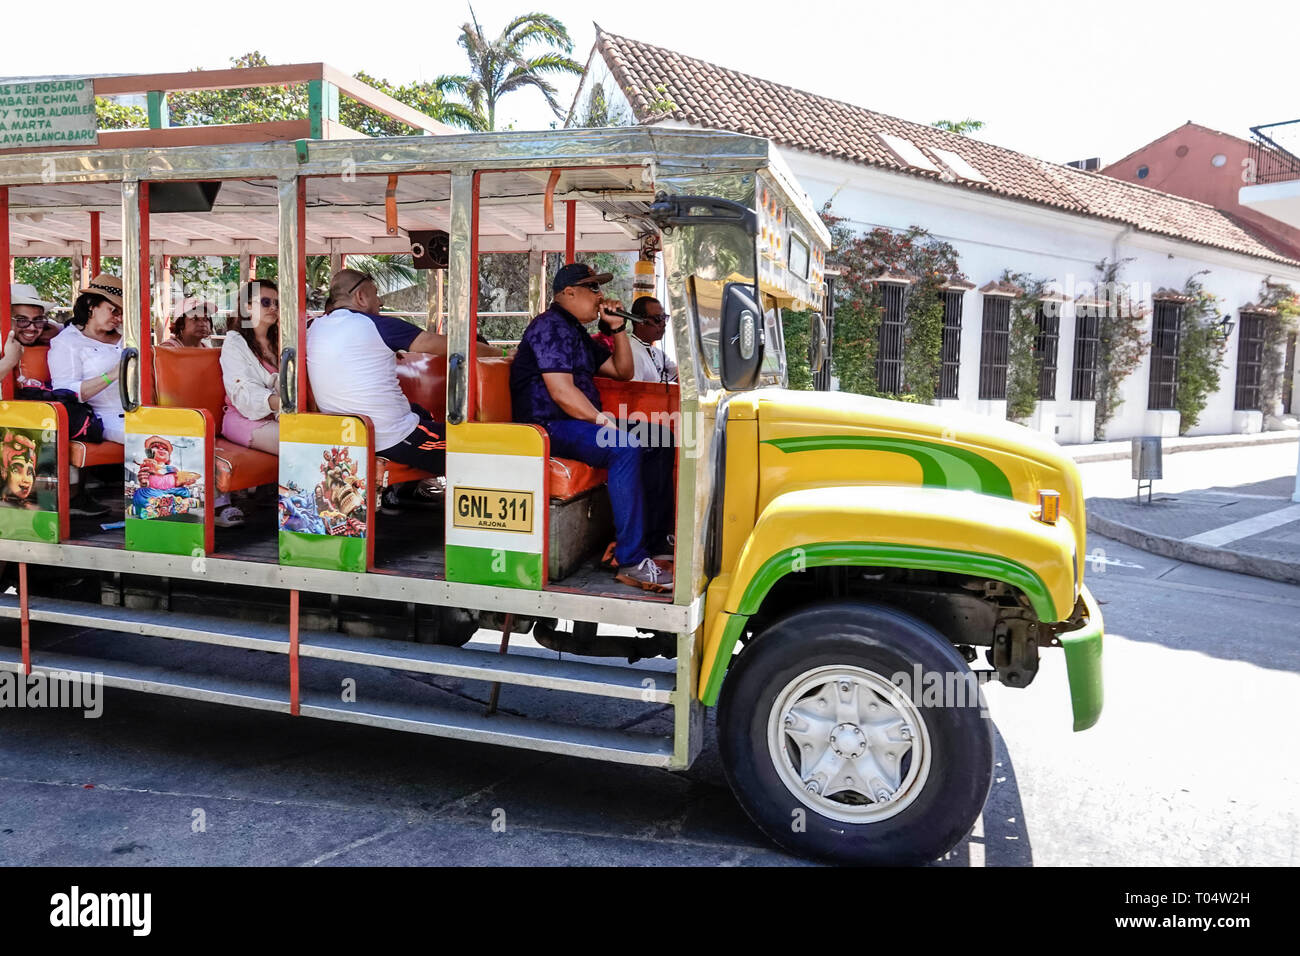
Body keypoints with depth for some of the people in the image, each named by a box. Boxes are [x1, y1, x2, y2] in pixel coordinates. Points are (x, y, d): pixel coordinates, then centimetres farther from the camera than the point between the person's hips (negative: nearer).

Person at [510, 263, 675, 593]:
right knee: (626, 448, -32)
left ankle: (654, 547, 0)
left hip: (577, 424, 11)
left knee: (656, 446, 4)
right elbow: (561, 392, -21)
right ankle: (631, 563, -33)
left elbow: (623, 371, 25)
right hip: (550, 427, -11)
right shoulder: (551, 327, -10)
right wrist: (603, 421, -23)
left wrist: (617, 327, 14)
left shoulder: (577, 332, 23)